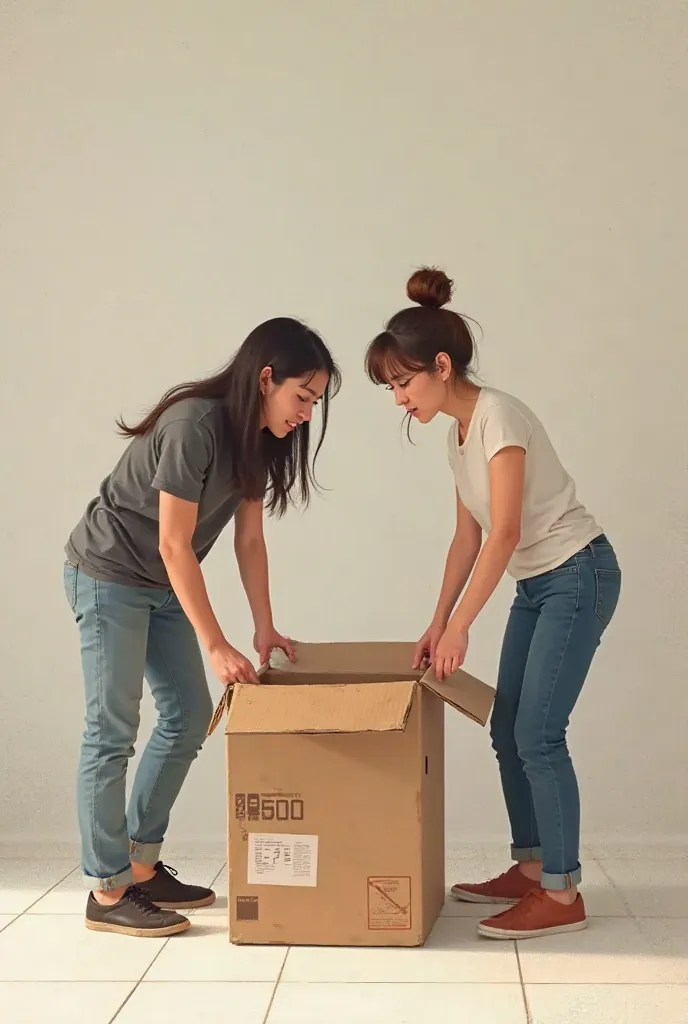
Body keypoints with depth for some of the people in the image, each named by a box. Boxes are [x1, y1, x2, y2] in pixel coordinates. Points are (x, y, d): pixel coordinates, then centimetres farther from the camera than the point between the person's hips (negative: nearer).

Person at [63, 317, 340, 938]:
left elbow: (249, 540, 3)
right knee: (112, 729, -7)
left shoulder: (260, 439, -1)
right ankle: (107, 892, -1)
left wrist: (265, 629, 0)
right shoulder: (193, 424, -27)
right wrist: (217, 645, -24)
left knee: (189, 717, 7)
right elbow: (174, 544, -26)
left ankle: (142, 867, 17)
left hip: (162, 587, 9)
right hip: (108, 576, -9)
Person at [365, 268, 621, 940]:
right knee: (508, 728, 9)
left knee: (537, 734, -10)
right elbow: (468, 537, 9)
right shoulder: (458, 433, 7)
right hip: (535, 584, 9)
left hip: (577, 576, -9)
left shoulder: (498, 416, -20)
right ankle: (531, 869, 20)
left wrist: (460, 625, -21)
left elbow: (503, 535, -24)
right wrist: (438, 622, 5)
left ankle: (562, 895, -1)